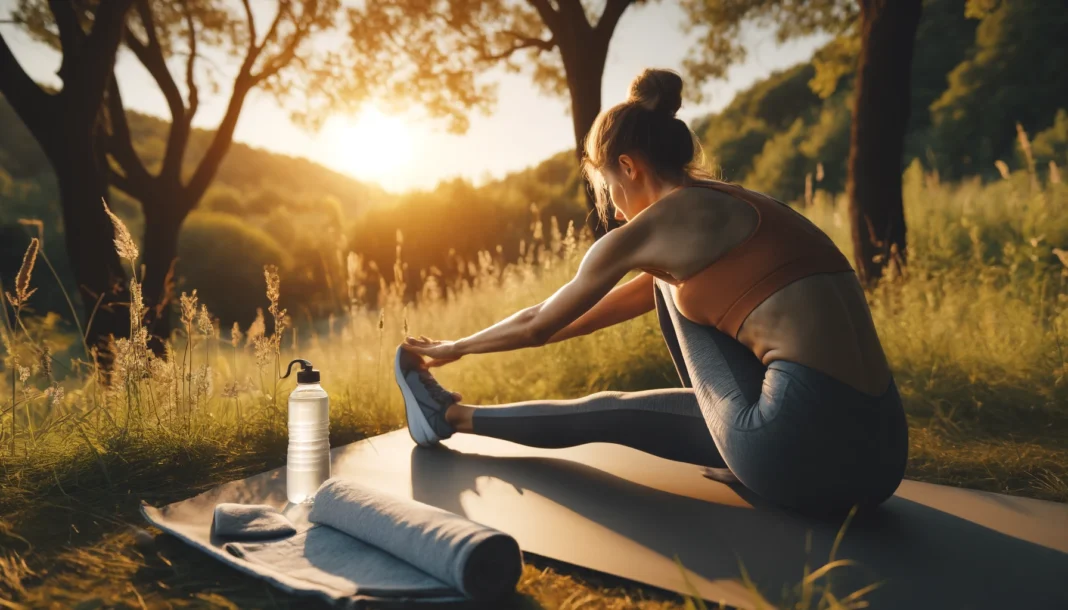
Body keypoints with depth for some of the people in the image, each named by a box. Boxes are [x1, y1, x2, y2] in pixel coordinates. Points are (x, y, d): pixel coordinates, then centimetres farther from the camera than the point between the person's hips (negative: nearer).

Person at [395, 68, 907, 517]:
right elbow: (619, 304, 30)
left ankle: (453, 417, 29)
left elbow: (538, 324, 9)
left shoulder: (653, 227, -5)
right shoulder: (730, 208, 19)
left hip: (816, 450, -8)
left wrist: (455, 348, 29)